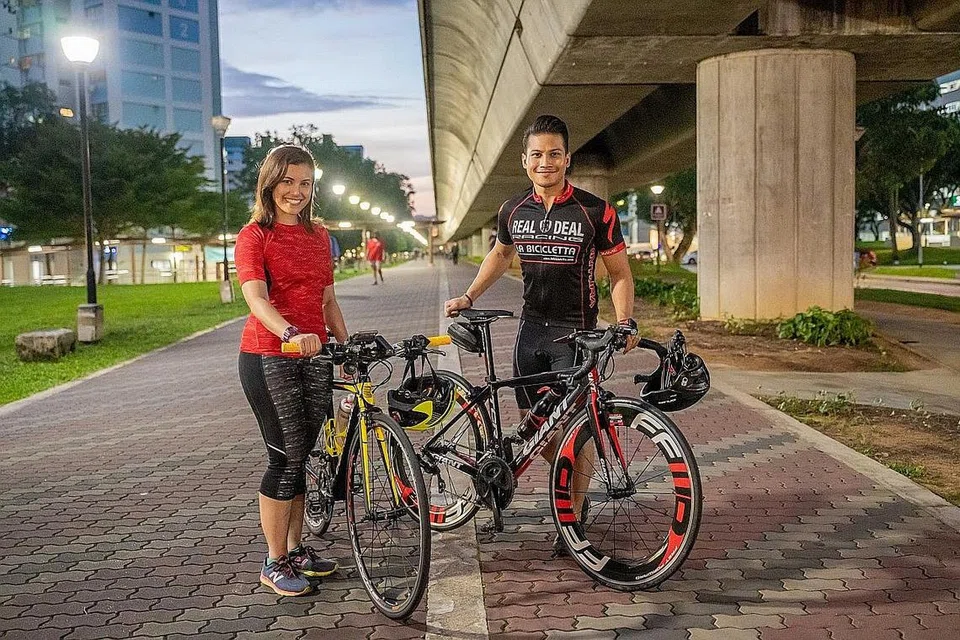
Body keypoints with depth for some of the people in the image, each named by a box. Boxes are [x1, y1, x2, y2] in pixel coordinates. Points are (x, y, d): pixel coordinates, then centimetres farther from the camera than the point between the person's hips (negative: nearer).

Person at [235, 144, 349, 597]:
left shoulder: (319, 236, 14)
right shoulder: (254, 235, -6)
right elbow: (256, 297, -21)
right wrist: (291, 334, -38)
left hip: (314, 356, 6)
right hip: (269, 358, -6)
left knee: (301, 456, 11)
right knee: (286, 457, -5)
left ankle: (296, 550, 25)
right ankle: (274, 563, 8)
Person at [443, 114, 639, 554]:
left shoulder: (594, 212, -8)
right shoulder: (513, 210, 4)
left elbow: (619, 272, -2)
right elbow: (500, 255, 23)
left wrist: (625, 322, -16)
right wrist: (469, 296, 16)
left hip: (575, 331, -4)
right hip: (531, 327, 5)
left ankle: (572, 519, 11)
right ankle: (576, 484, 34)